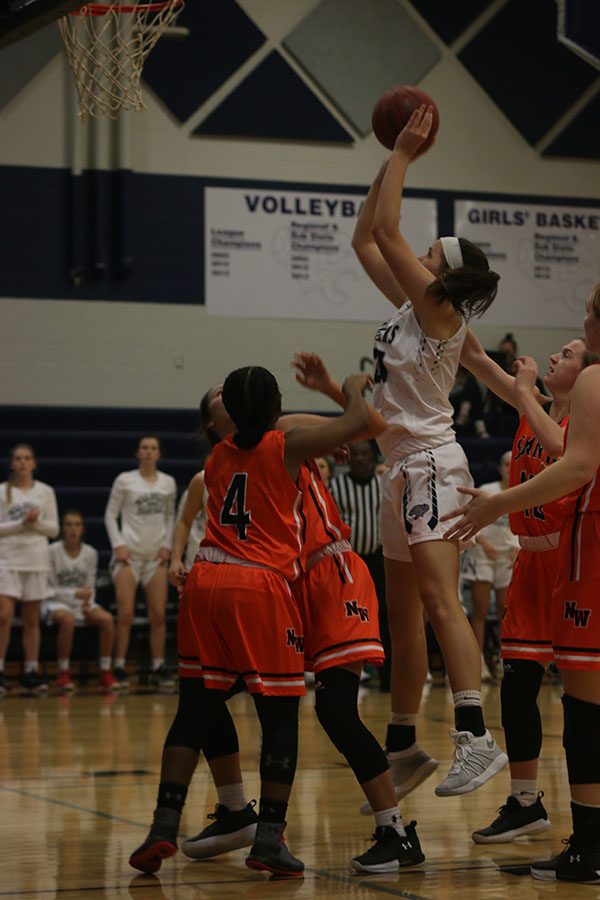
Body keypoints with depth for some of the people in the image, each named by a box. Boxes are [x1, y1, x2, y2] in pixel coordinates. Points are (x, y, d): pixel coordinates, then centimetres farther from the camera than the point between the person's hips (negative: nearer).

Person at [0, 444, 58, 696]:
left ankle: (31, 674, 9)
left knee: (32, 621, 5)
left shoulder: (45, 492, 8)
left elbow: (53, 529, 7)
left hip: (37, 561, 2)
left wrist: (36, 522, -10)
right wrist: (21, 523, -13)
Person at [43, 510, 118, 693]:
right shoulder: (53, 551, -9)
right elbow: (49, 589, -8)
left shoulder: (90, 553, 2)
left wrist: (88, 602, -15)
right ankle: (63, 674, -24)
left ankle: (105, 672, -17)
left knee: (107, 619, -26)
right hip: (55, 603, -4)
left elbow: (90, 588, 7)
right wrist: (75, 593, -22)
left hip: (81, 603, 4)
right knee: (68, 619, -39)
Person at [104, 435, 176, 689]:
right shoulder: (124, 481, 0)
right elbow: (110, 515, 2)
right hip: (129, 553, -3)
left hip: (156, 555, 3)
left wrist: (167, 545, 5)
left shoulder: (168, 483, 9)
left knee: (158, 615, -1)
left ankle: (159, 668, 5)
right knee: (125, 614, -7)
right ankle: (119, 668, -1)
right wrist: (118, 544, -8)